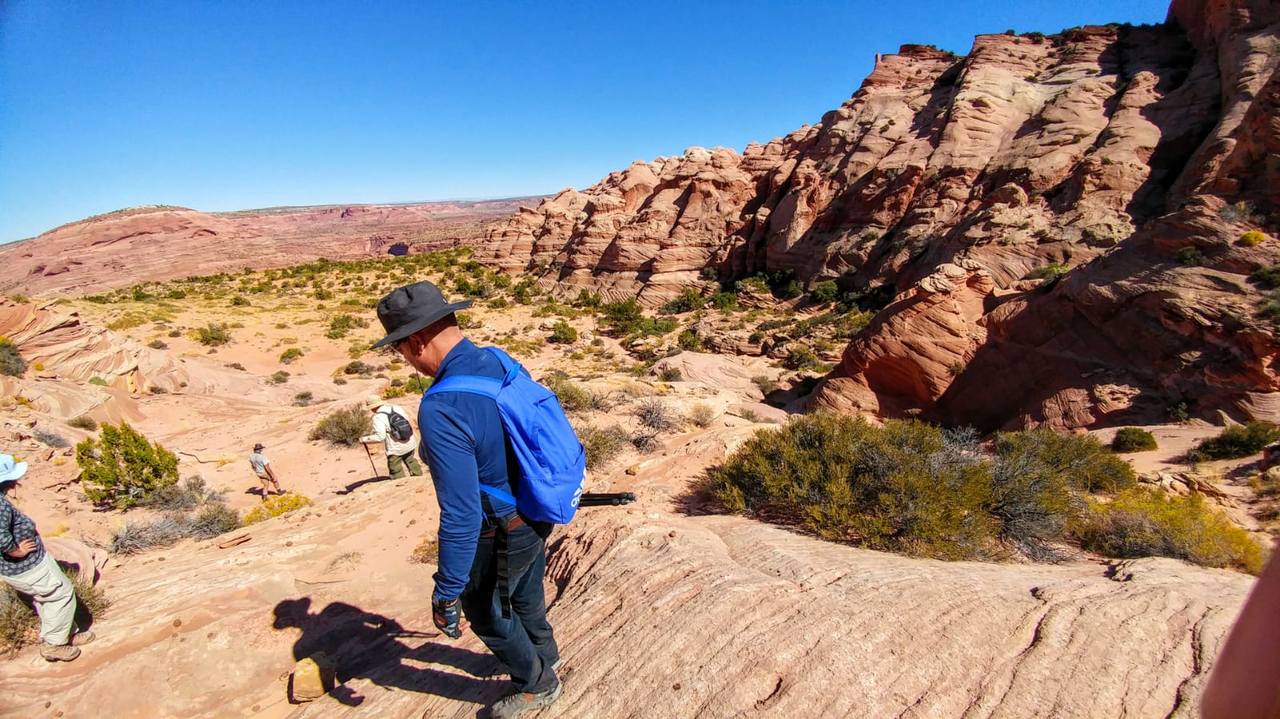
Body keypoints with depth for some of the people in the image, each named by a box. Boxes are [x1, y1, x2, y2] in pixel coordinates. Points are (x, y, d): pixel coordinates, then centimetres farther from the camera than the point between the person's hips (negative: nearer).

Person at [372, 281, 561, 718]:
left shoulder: (440, 409, -34)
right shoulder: (501, 362, -8)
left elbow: (461, 516, -32)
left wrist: (446, 594, -19)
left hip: (502, 534, -7)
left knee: (485, 612, 22)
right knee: (525, 595, 32)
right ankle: (543, 657, 59)